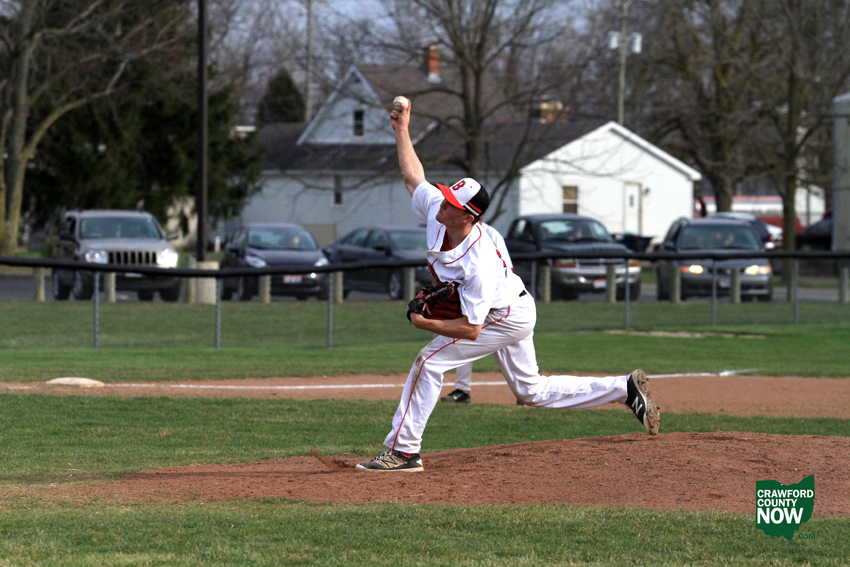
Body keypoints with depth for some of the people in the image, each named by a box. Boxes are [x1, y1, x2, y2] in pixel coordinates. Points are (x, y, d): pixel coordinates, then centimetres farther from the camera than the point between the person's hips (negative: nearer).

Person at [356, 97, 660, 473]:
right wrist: (402, 130, 2)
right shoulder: (435, 210, -18)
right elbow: (413, 176, 1)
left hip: (506, 319, -9)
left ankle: (403, 451, -11)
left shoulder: (478, 266, -38)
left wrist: (425, 324, -35)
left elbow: (471, 329, -35)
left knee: (430, 361, -15)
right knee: (532, 392, 18)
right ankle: (625, 389, 21)